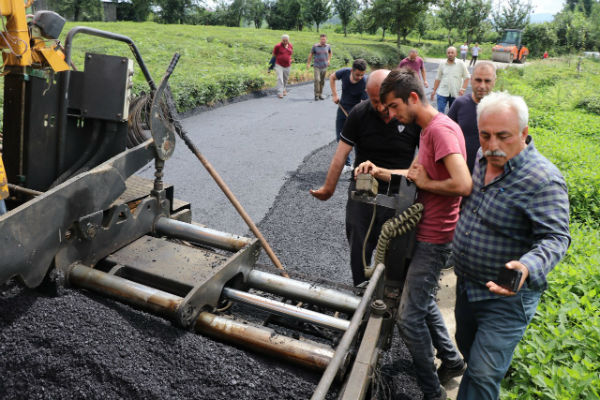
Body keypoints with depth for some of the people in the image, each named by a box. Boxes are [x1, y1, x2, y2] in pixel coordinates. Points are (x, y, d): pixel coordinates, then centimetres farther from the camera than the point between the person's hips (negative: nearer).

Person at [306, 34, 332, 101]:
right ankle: (316, 95, -11)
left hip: (324, 67, 3)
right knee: (317, 80, -17)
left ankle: (320, 94, 18)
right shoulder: (315, 46, -7)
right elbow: (311, 55, 6)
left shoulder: (327, 46, 2)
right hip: (317, 67, -3)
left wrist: (328, 60, 16)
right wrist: (308, 63, 10)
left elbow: (330, 53, 24)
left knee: (322, 81, 7)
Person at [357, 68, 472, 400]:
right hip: (426, 233, 10)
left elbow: (463, 185, -33)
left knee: (409, 317, -2)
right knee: (422, 300, 24)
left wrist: (426, 183, -17)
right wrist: (379, 172, 4)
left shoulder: (441, 129, -22)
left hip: (434, 239, -10)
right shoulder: (427, 129, 10)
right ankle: (451, 360, 43)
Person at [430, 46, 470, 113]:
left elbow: (466, 77, -1)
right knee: (440, 112, -8)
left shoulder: (461, 64, -2)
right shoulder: (442, 64, 5)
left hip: (455, 94, 0)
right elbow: (438, 78, 12)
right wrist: (434, 90, 9)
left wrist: (463, 89, -12)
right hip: (442, 93, 0)